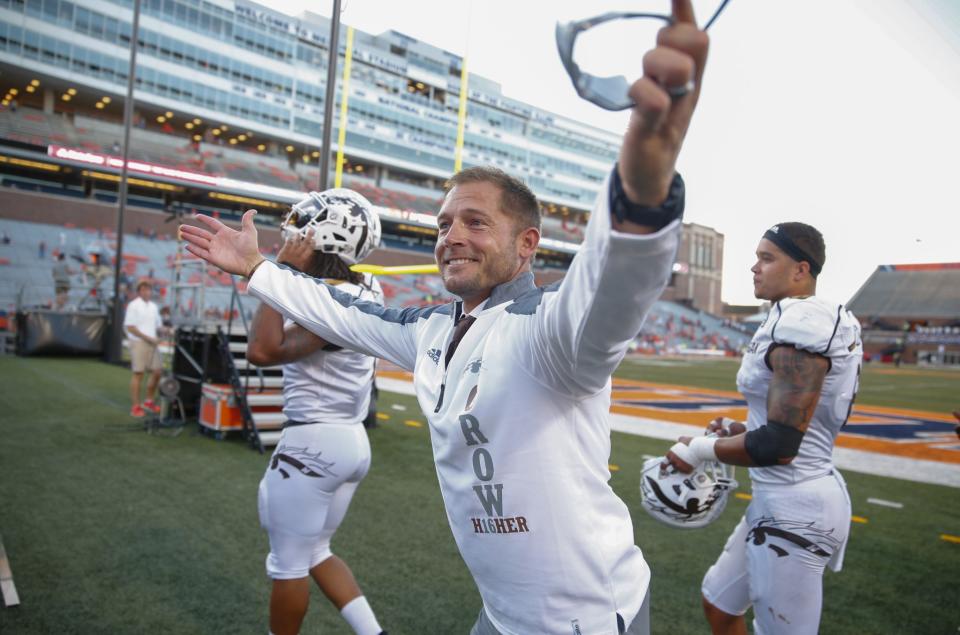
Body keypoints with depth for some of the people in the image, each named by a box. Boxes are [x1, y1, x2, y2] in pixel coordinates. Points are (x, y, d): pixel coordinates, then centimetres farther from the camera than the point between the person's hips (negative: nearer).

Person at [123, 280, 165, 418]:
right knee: (138, 374, -4)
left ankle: (149, 401, 22)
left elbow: (158, 325, 20)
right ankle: (135, 407, 2)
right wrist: (147, 338, -15)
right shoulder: (133, 305, -5)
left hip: (152, 343, 6)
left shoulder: (153, 306, 14)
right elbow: (130, 327, -10)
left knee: (157, 372, 6)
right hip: (139, 343, -6)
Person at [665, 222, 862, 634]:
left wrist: (701, 450, -12)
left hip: (793, 509, -10)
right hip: (783, 500, 10)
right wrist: (744, 430, 9)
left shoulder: (801, 322, -21)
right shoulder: (818, 319, 10)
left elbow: (780, 445, -24)